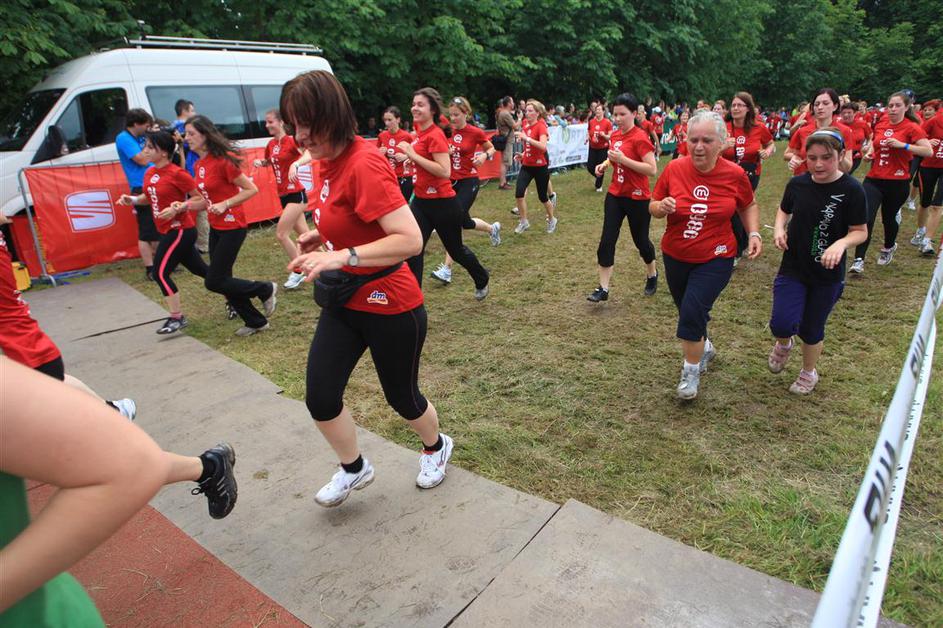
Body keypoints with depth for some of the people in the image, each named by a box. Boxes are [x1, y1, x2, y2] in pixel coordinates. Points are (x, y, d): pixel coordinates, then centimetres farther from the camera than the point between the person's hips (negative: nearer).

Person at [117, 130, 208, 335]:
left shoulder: (177, 173, -16)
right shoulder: (149, 173, 8)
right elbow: (150, 197, 23)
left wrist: (177, 209, -27)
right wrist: (133, 199, 5)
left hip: (180, 230, -9)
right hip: (168, 231, 9)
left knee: (161, 273, -8)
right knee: (199, 269, 15)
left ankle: (177, 318, 3)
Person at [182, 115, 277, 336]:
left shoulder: (222, 161, -16)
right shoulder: (199, 165, 8)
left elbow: (251, 189, -14)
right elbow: (208, 199, 15)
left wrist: (225, 205, -21)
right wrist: (186, 205, 0)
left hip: (232, 226, -9)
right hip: (216, 227, 9)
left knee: (214, 281, -5)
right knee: (222, 279, 11)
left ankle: (266, 289, 12)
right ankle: (256, 322, 24)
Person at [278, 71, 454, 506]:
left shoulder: (364, 165, -23)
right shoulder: (330, 162, 3)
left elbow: (410, 240, -31)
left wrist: (341, 256, -34)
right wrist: (321, 234, 6)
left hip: (389, 307, -7)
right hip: (344, 302, 8)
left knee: (401, 396, 13)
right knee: (319, 398, 3)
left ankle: (436, 448, 46)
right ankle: (354, 468, 30)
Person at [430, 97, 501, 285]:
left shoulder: (475, 132, -8)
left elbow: (491, 149, 7)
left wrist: (484, 155, -15)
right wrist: (445, 152, -11)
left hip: (469, 182, -5)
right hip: (451, 181, 5)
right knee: (464, 221, 14)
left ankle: (446, 269, -11)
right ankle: (493, 228, 46)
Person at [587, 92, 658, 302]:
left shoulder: (640, 138, -16)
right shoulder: (615, 135, 6)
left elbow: (652, 170, -22)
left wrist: (623, 159, -27)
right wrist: (605, 163, 3)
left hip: (637, 198, -6)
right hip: (615, 195, 6)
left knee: (640, 239, 10)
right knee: (607, 240, -1)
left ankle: (652, 275, 38)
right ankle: (603, 288, 4)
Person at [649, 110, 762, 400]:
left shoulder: (735, 174, -11)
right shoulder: (674, 169, -11)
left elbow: (749, 206, 8)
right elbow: (653, 207, 0)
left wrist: (754, 232, -8)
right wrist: (662, 207, -22)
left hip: (715, 259, -3)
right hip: (675, 257, 3)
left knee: (692, 312, -16)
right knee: (689, 312, 18)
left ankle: (691, 370, 8)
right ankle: (704, 347, 50)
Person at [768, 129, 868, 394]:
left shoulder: (851, 190, -13)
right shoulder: (797, 183, -4)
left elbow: (860, 232, -9)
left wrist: (841, 243, -29)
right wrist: (779, 228, -6)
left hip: (827, 274, -1)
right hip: (792, 268, 2)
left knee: (812, 330, 11)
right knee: (782, 324, -15)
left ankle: (809, 372, 40)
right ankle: (783, 345, 23)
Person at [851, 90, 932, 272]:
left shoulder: (912, 128, -6)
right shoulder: (881, 123, 7)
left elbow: (928, 151, -15)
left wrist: (902, 145, -22)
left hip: (897, 182, -3)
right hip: (874, 179, 3)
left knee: (889, 218, 13)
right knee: (866, 218, -12)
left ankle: (888, 248, 43)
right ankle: (859, 260, -9)